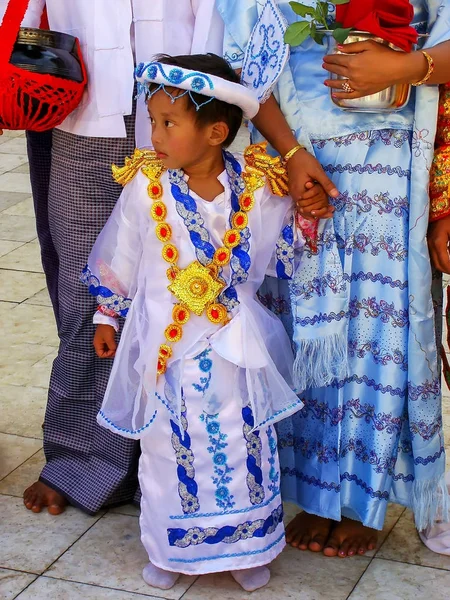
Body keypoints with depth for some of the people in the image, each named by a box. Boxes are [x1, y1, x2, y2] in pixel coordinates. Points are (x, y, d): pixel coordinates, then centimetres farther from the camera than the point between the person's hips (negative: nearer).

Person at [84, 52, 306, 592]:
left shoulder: (260, 189, -10)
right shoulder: (145, 187, -10)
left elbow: (287, 256, 8)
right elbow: (118, 260, 4)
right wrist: (108, 317, 10)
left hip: (235, 343, 0)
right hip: (163, 341, 0)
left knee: (242, 442, 9)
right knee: (168, 446, 11)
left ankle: (247, 546, 29)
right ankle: (170, 547, 30)